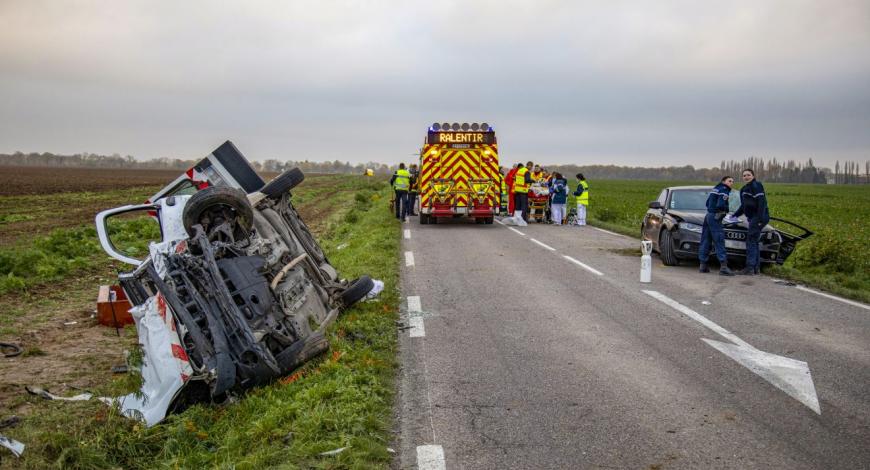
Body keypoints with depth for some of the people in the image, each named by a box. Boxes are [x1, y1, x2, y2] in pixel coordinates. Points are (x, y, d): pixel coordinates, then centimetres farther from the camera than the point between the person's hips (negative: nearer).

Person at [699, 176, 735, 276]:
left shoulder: (715, 189, 19)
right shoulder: (724, 190, -8)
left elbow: (708, 203, 21)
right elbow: (721, 205, -20)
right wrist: (726, 210, -2)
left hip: (708, 215, 9)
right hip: (715, 217, -9)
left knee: (705, 241, 9)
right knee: (719, 241, -12)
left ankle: (703, 265, 12)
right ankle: (723, 267, -18)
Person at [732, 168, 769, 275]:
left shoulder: (756, 185, -9)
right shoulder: (744, 189, 19)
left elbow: (761, 202, -17)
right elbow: (743, 206, 28)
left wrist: (760, 218, -23)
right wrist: (735, 215, 23)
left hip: (758, 217, -10)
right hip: (752, 218, 10)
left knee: (751, 242, -10)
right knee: (754, 242, 12)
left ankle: (750, 268, -10)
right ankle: (756, 267, 17)